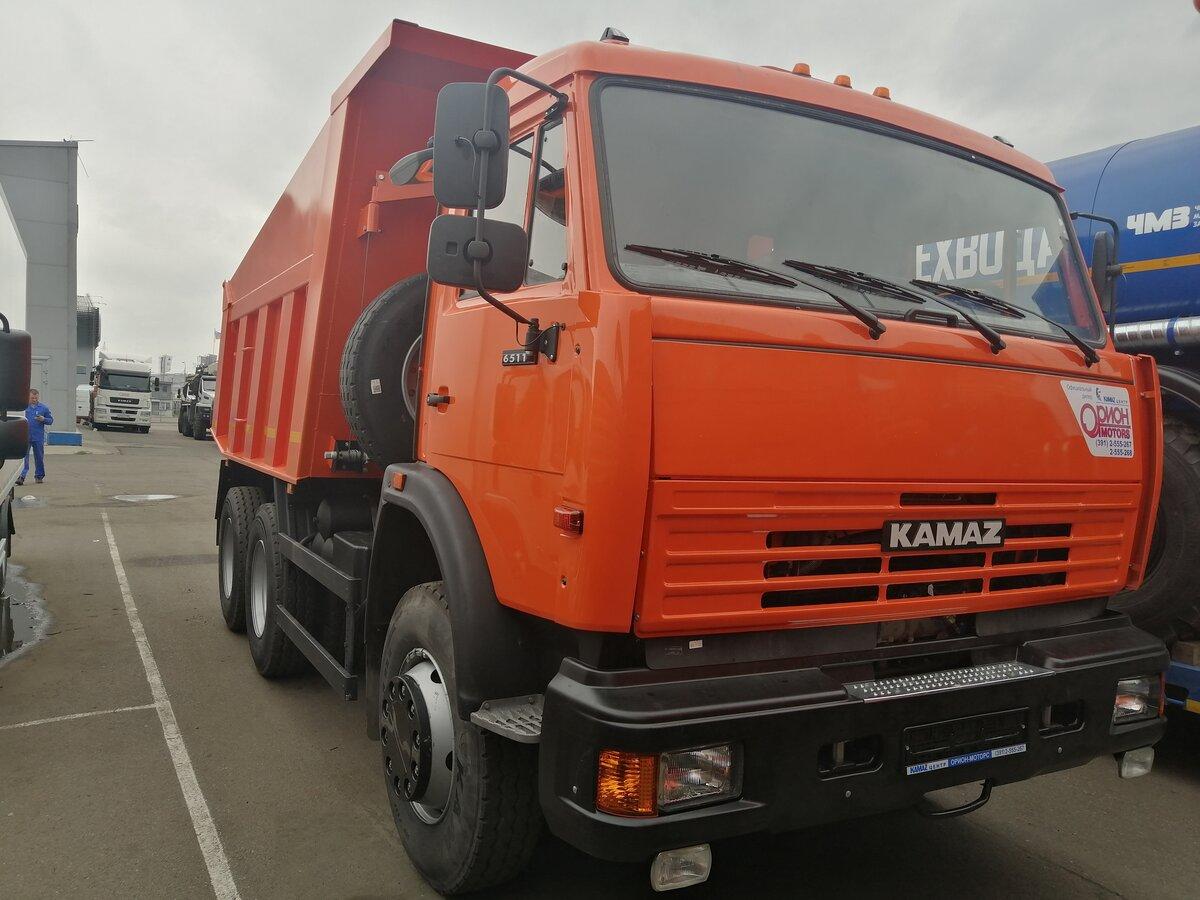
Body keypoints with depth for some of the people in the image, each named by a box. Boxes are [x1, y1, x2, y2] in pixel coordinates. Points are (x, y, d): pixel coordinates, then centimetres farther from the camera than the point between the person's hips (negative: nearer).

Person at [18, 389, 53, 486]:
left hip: (38, 437, 1)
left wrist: (43, 419, -12)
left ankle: (39, 476, 23)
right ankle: (22, 477, -8)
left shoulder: (44, 408, 3)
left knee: (39, 458, 10)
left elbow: (51, 420, 8)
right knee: (24, 457, -6)